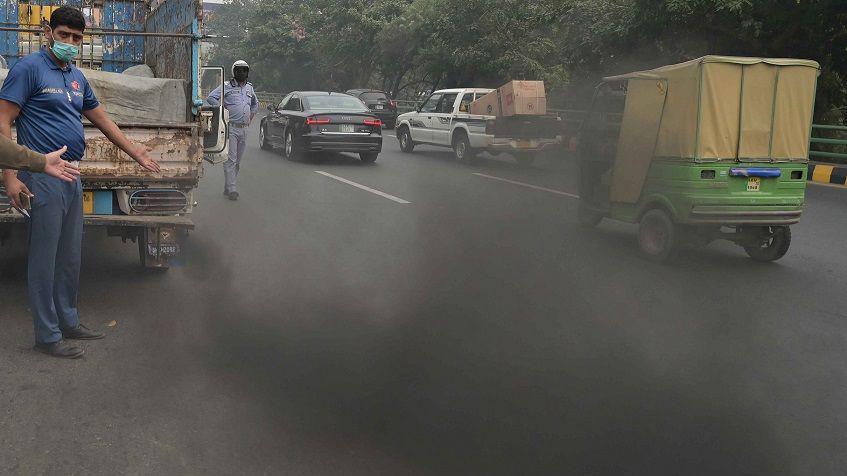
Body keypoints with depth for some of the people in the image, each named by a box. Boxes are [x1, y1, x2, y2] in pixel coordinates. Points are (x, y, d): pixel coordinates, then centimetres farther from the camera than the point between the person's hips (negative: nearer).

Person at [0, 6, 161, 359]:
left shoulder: (77, 77, 15)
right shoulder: (29, 68, -8)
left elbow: (102, 120, 25)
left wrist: (137, 154, 26)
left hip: (72, 176, 8)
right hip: (44, 178, -8)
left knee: (70, 257, 16)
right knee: (44, 260, -1)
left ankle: (68, 321, 29)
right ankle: (47, 336, 7)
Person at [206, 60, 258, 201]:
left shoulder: (249, 88, 16)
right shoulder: (226, 87, -2)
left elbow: (255, 104, 33)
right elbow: (210, 98, -8)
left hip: (244, 128, 6)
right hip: (231, 127, -6)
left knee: (238, 161, 9)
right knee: (230, 159, -10)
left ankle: (228, 187, 18)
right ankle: (232, 189, -12)